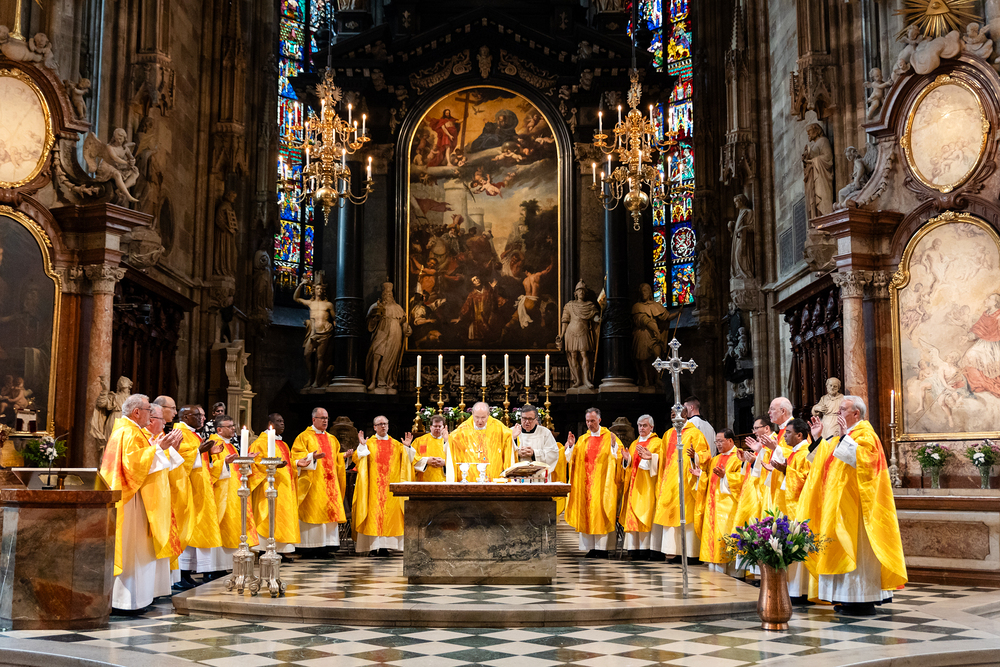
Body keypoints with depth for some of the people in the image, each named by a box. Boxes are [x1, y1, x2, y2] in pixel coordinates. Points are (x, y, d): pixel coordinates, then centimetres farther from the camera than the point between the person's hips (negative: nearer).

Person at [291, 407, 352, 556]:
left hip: (330, 482, 6)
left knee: (330, 510, 1)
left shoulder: (332, 439, 19)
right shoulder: (304, 437, 0)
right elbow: (297, 457, -9)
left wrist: (343, 456, 6)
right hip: (313, 482, -6)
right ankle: (310, 545, -5)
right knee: (312, 510, -8)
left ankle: (327, 543, 4)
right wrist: (312, 456, -24)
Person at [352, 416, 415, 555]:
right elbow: (358, 460, -3)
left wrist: (407, 447, -3)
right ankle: (373, 547, -5)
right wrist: (362, 445, -14)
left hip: (391, 486, 2)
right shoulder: (368, 443, 8)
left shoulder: (396, 444, 15)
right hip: (373, 486, -2)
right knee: (373, 513, -7)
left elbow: (407, 461, 10)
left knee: (389, 513, -2)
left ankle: (384, 546, 2)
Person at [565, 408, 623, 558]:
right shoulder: (582, 440, 14)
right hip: (585, 482, 4)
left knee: (601, 512, -7)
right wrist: (571, 446, -3)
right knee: (586, 512, 0)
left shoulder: (609, 437, 4)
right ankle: (591, 547, 3)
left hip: (602, 482, -4)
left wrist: (613, 445, -20)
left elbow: (618, 456, -5)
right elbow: (572, 460, 11)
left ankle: (603, 547, -4)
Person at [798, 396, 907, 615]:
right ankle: (850, 598, 12)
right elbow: (827, 456, 28)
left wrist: (845, 436, -22)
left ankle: (862, 601, -5)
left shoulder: (865, 434, -9)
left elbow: (861, 458, -26)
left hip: (854, 503, -10)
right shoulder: (845, 437, 19)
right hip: (840, 504, 10)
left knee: (856, 547, -8)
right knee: (844, 548, 8)